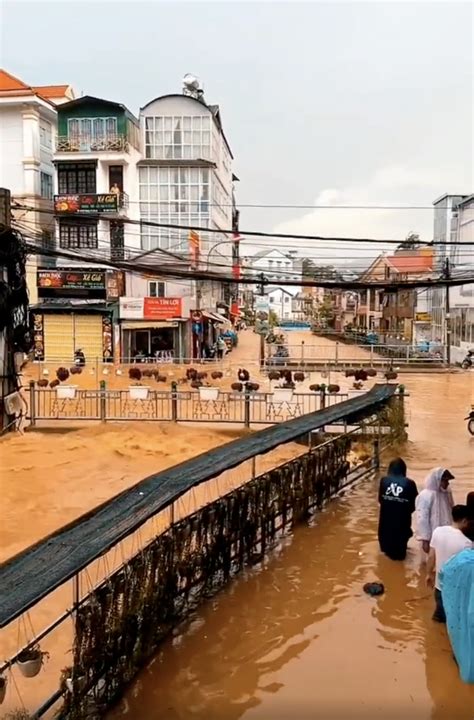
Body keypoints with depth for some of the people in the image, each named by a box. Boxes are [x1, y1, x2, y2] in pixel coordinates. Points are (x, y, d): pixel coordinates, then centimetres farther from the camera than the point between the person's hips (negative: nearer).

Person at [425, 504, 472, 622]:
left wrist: (429, 574, 13)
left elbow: (431, 557, -2)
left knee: (441, 608, 30)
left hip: (439, 583, 5)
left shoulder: (437, 531, -12)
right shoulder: (466, 543, -27)